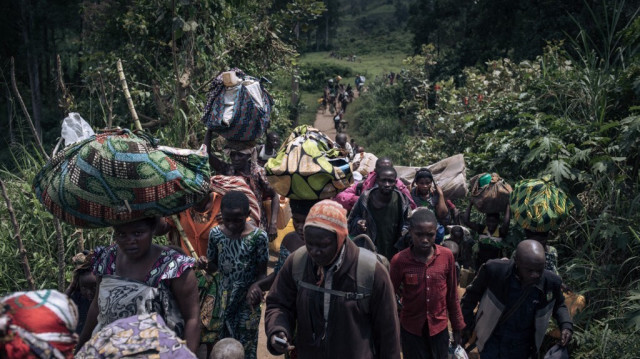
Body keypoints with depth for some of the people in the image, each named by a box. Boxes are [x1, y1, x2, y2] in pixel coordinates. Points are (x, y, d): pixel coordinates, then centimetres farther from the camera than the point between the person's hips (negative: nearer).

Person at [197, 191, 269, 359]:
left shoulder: (258, 237, -16)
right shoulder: (215, 234, -7)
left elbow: (262, 273, -8)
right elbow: (213, 267, 5)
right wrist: (205, 264, -17)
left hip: (247, 300, -3)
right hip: (223, 297, 3)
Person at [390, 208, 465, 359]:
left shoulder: (447, 256, -10)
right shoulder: (399, 260, -16)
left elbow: (452, 295, 0)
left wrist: (457, 328, 6)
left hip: (440, 327, 2)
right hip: (411, 328, -1)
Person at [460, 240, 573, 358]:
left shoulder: (551, 283, -15)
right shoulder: (495, 271, -23)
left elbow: (558, 305, 9)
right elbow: (472, 294, -4)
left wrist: (566, 324, -10)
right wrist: (466, 324, 3)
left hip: (522, 348, 2)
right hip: (491, 342, -2)